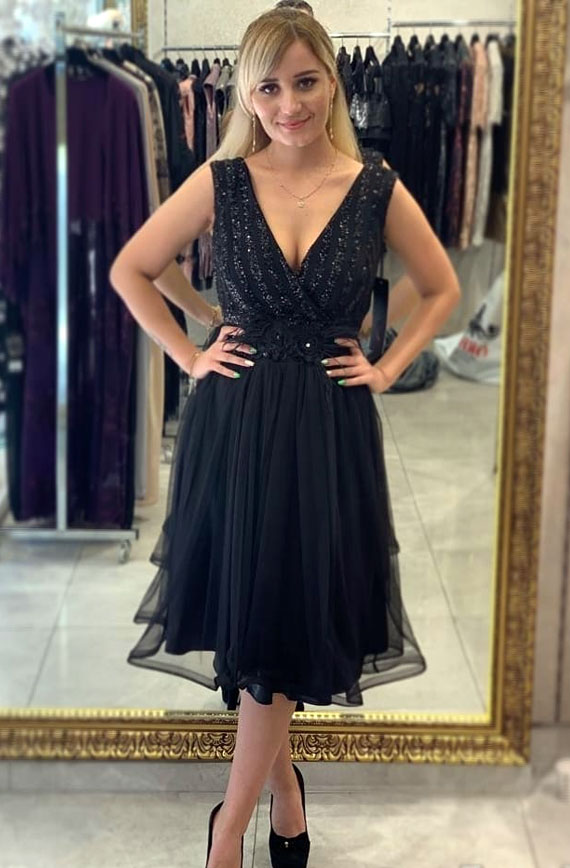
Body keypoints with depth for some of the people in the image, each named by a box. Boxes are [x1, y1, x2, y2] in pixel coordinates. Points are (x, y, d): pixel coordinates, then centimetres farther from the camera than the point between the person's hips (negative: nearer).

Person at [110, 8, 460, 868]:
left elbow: (442, 289, 12)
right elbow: (130, 270, 7)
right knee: (246, 610, 8)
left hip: (328, 430, 0)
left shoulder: (376, 188, -2)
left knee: (289, 626, 3)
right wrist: (189, 356, 1)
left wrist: (386, 368, 2)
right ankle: (282, 781, 33)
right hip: (233, 423, 1)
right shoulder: (220, 181, -2)